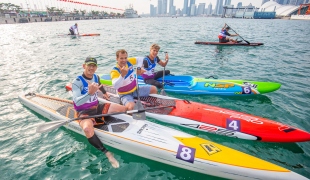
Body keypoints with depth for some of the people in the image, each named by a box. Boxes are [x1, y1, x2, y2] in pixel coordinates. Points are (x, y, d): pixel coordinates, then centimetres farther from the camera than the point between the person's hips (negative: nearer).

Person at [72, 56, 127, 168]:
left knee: (123, 109, -3)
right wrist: (89, 93, -46)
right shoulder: (77, 82, -17)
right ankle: (107, 153, -23)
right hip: (84, 112, -6)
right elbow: (77, 102, -29)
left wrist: (104, 92, 45)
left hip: (97, 107, 7)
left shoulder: (96, 77, 3)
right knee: (87, 129, -38)